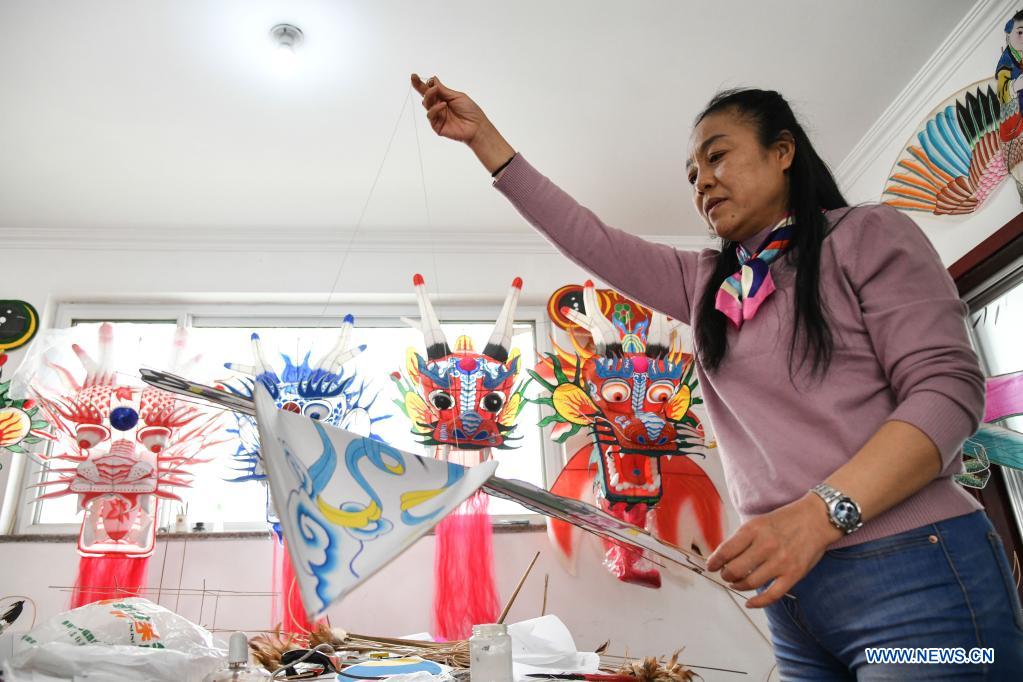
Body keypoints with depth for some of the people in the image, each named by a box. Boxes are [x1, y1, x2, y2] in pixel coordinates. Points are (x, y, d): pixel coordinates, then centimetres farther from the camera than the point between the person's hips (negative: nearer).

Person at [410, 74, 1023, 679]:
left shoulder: (867, 235, -1)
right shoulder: (704, 283, 15)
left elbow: (948, 385, -11)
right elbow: (590, 240, 15)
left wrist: (821, 513, -24)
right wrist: (483, 137, 14)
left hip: (912, 579, -5)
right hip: (793, 591, 5)